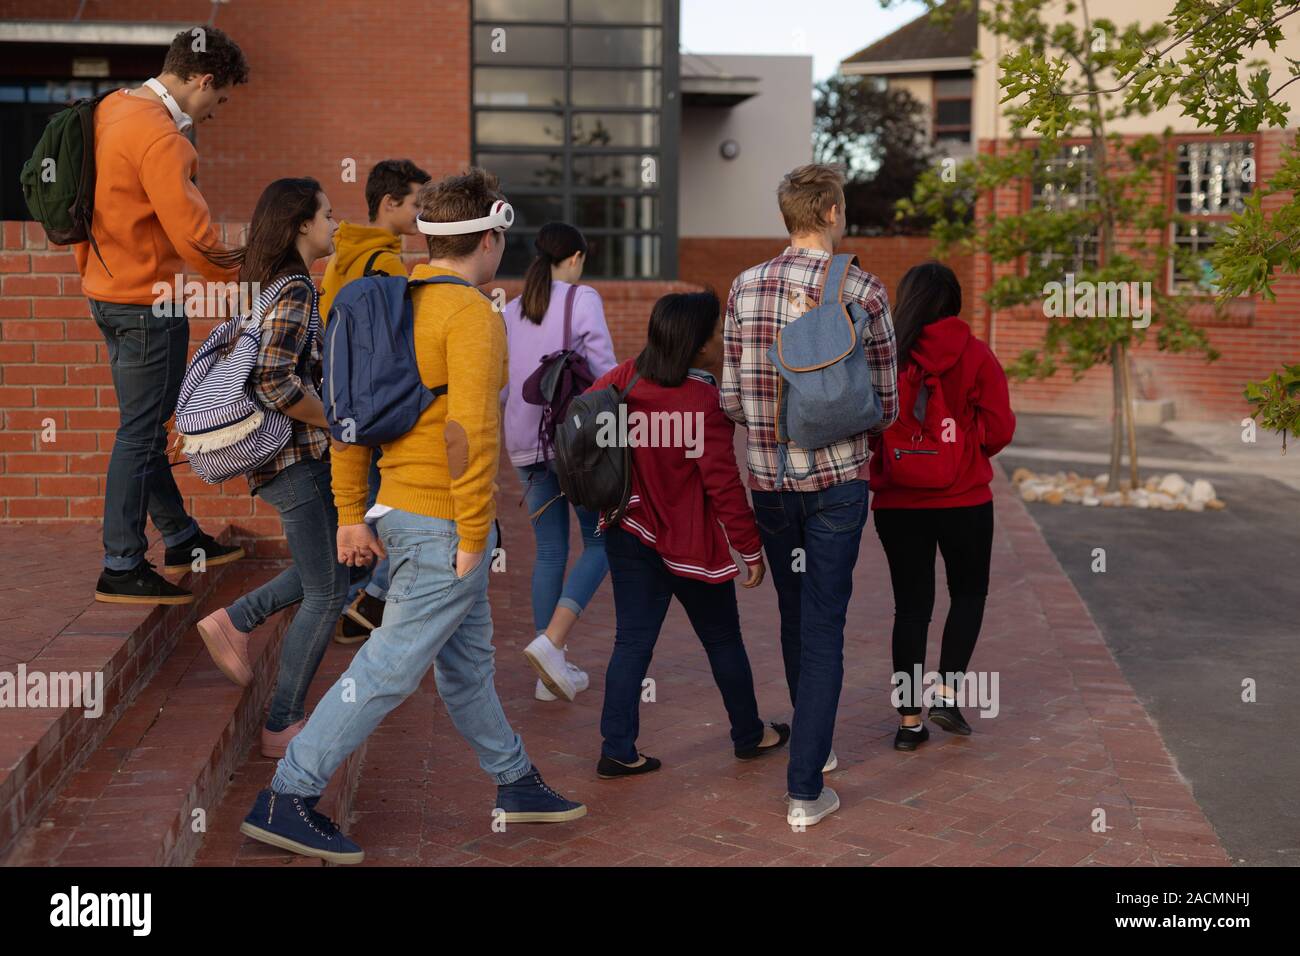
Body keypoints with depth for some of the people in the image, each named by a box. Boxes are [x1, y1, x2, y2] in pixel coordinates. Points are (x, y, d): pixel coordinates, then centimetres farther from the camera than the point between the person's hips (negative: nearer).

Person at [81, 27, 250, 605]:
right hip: (148, 302, -10)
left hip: (109, 291, 10)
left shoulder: (114, 109, 9)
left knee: (146, 426, 17)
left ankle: (182, 541, 31)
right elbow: (192, 235, -24)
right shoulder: (160, 137, -22)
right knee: (140, 433, -3)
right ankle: (121, 570, 4)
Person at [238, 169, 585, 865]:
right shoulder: (472, 313, -15)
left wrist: (352, 515, 13)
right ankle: (287, 800, 0)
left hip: (397, 507, 9)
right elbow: (470, 429, -23)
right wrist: (473, 535, -18)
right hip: (444, 523, -9)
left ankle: (516, 785, 32)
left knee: (467, 660, 18)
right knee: (390, 666, -4)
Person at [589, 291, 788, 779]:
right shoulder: (704, 401, -21)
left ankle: (618, 751, 8)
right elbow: (722, 481, -20)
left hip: (631, 533, 5)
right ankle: (749, 735, 30)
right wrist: (750, 548, -12)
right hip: (688, 544, -5)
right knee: (722, 639, 14)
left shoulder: (627, 377, -4)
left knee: (632, 641, 10)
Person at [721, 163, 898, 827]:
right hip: (836, 480, -3)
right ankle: (806, 786, 0)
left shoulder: (745, 288, -1)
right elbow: (885, 408, -4)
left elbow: (731, 399, 0)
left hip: (768, 480, 3)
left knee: (794, 615, 20)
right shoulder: (863, 293, -9)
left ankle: (815, 743, 37)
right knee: (823, 627, 0)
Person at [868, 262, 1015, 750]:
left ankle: (910, 719, 12)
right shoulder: (975, 356, -9)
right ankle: (947, 693, 8)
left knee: (911, 605, 10)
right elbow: (999, 429, -9)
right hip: (963, 499, -1)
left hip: (897, 502, 1)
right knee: (968, 593, 19)